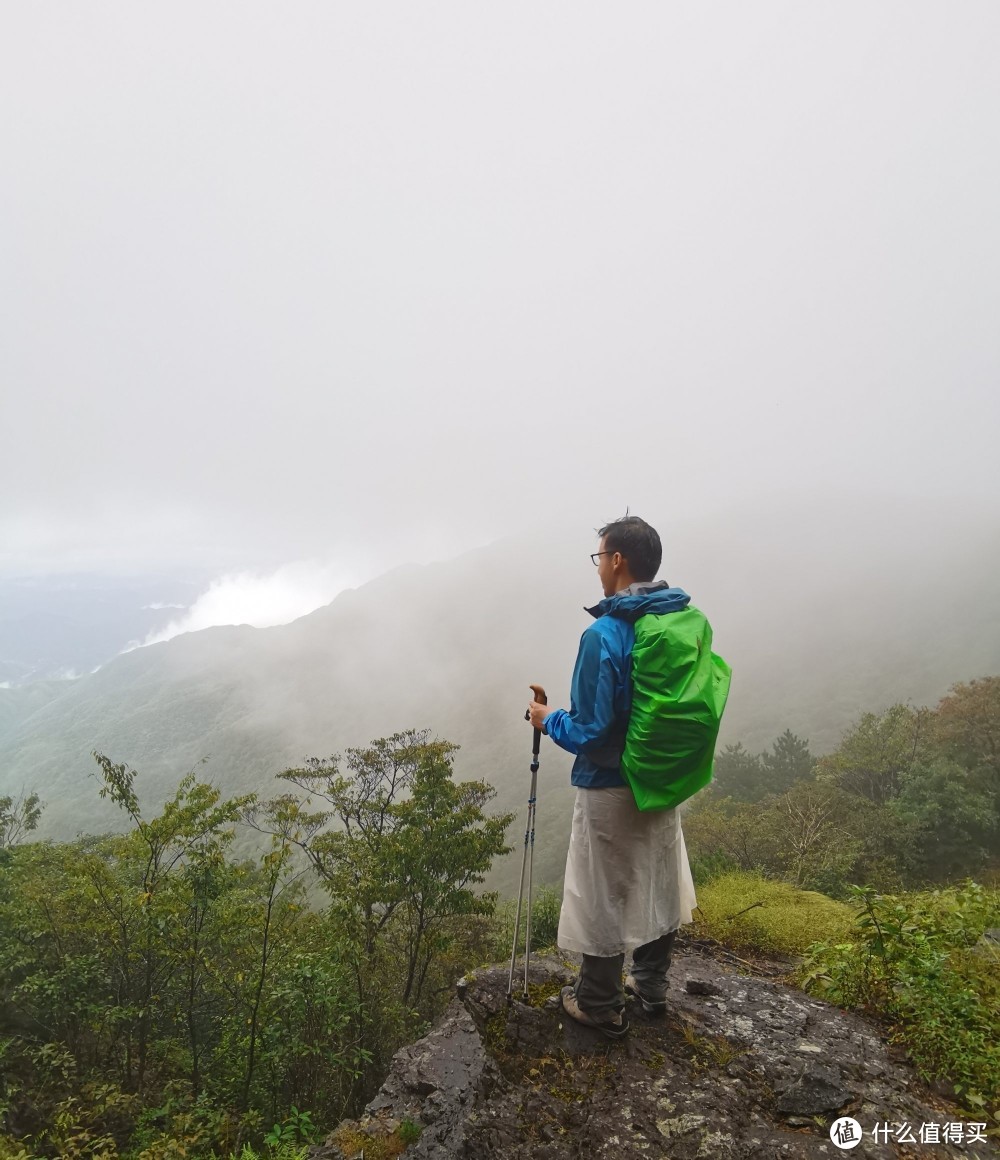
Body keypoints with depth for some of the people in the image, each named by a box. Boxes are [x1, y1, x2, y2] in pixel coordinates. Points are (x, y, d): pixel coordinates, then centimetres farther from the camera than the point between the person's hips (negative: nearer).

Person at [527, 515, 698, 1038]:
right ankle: (651, 985, 42)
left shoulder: (604, 635, -25)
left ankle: (601, 1006, 29)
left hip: (610, 789, -7)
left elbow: (591, 731, -24)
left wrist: (549, 719, -4)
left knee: (604, 898, 11)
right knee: (655, 885, 23)